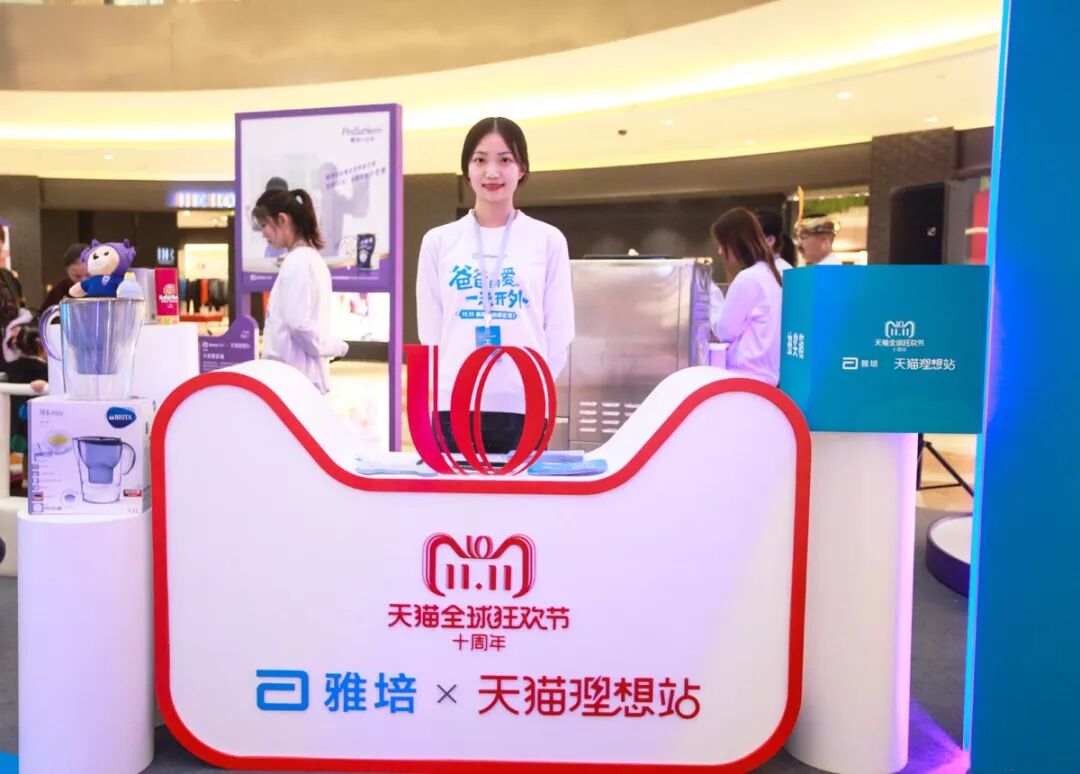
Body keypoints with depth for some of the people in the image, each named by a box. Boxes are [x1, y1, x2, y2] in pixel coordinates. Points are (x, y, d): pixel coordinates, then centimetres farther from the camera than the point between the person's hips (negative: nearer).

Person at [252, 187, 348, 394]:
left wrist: (334, 346, -8)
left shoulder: (297, 262, -15)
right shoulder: (312, 259, 15)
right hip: (302, 373, 10)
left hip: (294, 374, -9)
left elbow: (298, 323, -21)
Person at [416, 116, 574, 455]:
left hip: (524, 407, -1)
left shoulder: (548, 239, 5)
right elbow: (431, 330, 10)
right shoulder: (438, 241, 8)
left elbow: (559, 331, 6)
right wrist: (452, 383, 5)